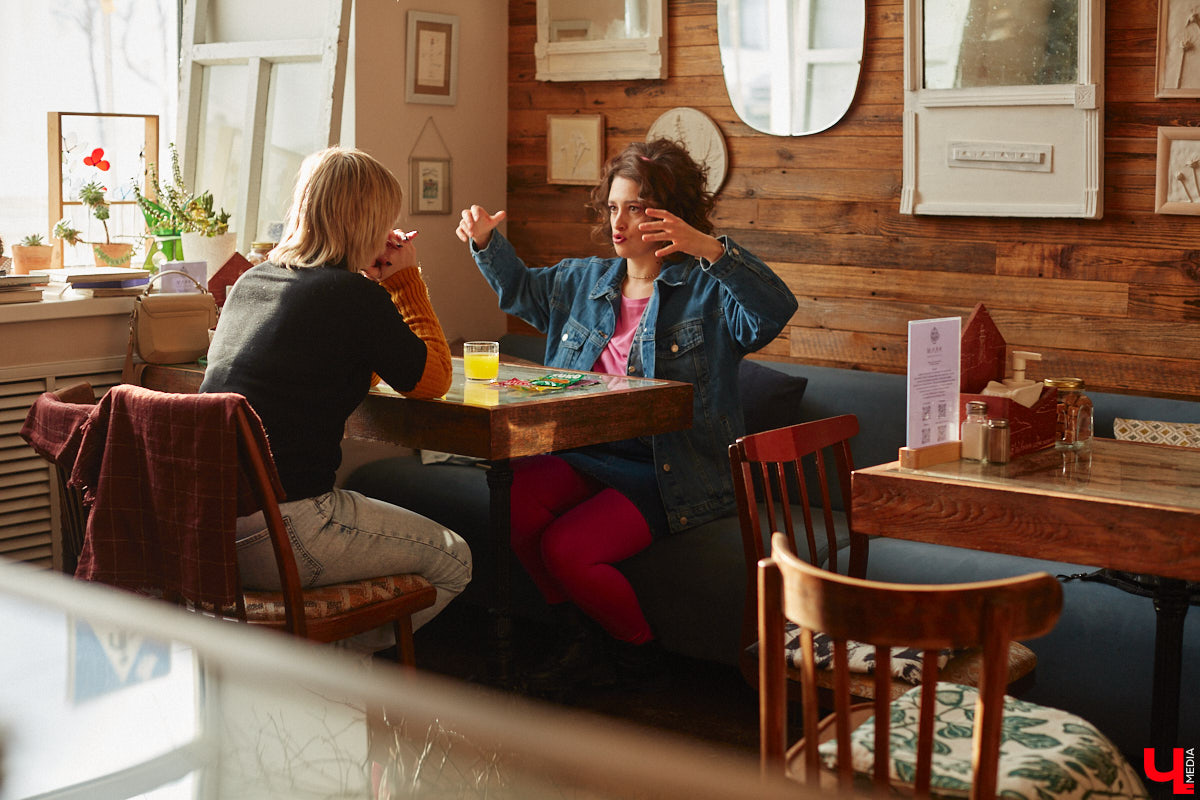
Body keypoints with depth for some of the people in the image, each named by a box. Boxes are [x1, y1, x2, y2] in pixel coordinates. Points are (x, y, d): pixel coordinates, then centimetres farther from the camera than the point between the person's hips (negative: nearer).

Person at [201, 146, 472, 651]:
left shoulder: (252, 281, 13)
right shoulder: (356, 296, -11)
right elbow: (432, 379, 4)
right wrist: (405, 279, 10)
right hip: (276, 538, -8)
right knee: (452, 561, 10)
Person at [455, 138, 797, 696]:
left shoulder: (708, 290, -2)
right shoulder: (584, 280, 18)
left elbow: (775, 311, -21)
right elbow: (520, 289, 33)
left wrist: (711, 250, -35)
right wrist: (486, 242, 13)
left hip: (670, 474, -6)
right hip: (586, 455, 6)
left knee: (566, 547, -24)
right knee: (514, 497, -23)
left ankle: (636, 650, 6)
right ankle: (580, 634, -3)